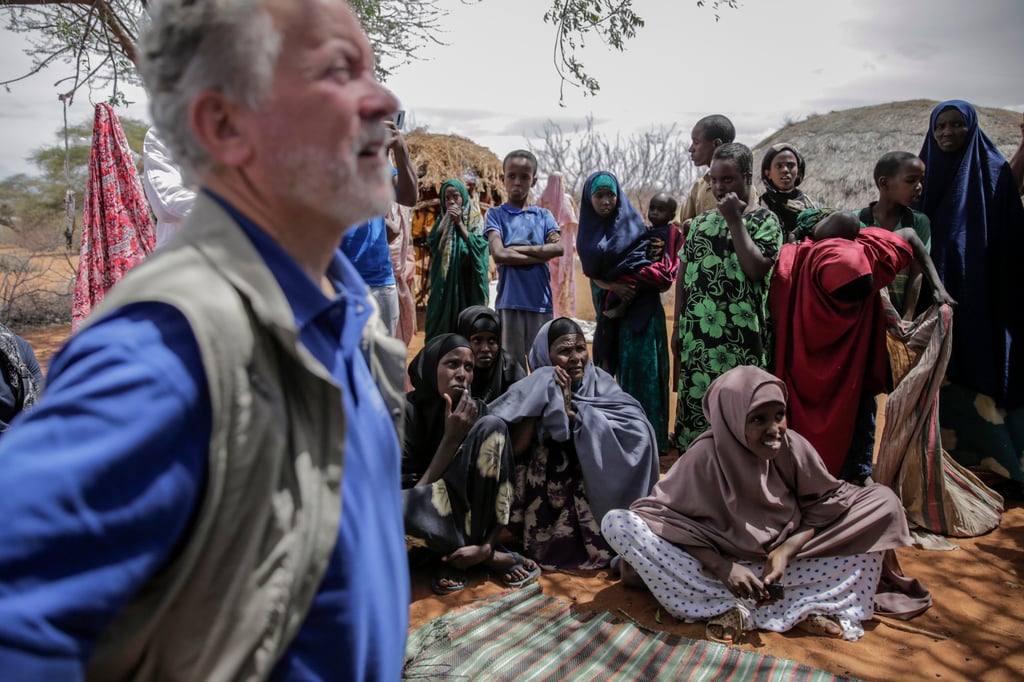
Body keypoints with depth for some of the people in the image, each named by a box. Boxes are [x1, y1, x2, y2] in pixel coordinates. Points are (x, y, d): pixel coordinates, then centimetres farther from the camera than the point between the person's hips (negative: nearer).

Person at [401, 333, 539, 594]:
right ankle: (483, 553, -15)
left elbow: (502, 485, -10)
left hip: (468, 509, 3)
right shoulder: (406, 411, -15)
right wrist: (452, 438, -24)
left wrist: (487, 544, -24)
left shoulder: (476, 409, -5)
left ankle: (455, 553, -15)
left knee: (492, 428, -20)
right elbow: (412, 496, -19)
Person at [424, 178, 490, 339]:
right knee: (441, 323, -2)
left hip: (467, 282, -3)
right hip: (443, 282, 3)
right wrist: (446, 221, -4)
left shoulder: (475, 219, 4)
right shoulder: (442, 220, 14)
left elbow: (478, 245, -10)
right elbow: (431, 243, 1)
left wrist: (459, 223, -9)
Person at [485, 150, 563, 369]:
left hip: (540, 300, 2)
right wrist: (541, 255, -6)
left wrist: (518, 248, -8)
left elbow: (558, 247, -5)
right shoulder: (496, 214, 5)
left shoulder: (543, 215, 12)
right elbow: (499, 255, -10)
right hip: (509, 301, -2)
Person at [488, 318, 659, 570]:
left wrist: (571, 411, -22)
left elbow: (636, 430, -19)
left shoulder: (600, 382, -1)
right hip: (546, 496, 0)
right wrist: (544, 398, -19)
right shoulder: (536, 388, -3)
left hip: (594, 490, 1)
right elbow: (515, 448, -16)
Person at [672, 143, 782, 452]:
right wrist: (678, 327, 12)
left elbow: (757, 269, -16)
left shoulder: (765, 220, 0)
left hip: (740, 339, -5)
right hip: (696, 335, 5)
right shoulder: (701, 221, 15)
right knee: (693, 404, 10)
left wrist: (734, 220, -12)